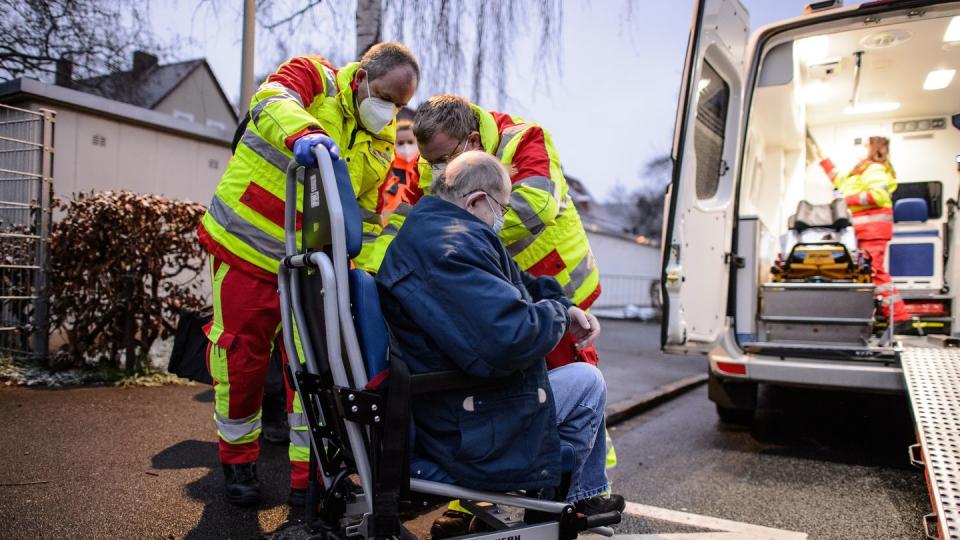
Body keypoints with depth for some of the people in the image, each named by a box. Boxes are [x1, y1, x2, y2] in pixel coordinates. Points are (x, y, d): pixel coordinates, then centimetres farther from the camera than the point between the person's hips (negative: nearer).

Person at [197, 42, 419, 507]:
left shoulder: (382, 142, 5)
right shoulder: (313, 77, -7)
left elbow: (370, 219, 6)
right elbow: (272, 102, -30)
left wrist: (375, 275, -7)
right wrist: (302, 133, -52)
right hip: (245, 247, -4)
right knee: (241, 357, 6)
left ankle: (309, 474, 15)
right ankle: (237, 460, 28)